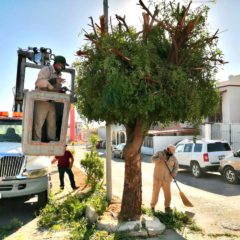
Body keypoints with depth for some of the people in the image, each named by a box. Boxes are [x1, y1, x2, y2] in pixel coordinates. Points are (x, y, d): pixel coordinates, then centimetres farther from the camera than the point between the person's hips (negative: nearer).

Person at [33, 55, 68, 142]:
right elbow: (39, 82, -26)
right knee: (39, 123, -2)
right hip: (41, 101, -7)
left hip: (51, 102, 7)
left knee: (52, 124, 9)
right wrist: (54, 80, -35)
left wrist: (62, 91, -2)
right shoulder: (46, 70, -9)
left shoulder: (59, 74, 13)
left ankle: (52, 141, 17)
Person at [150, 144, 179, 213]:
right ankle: (152, 206, 14)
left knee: (167, 193, 4)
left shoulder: (173, 158, 9)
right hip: (158, 177, -2)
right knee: (155, 192, 1)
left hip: (167, 178, 3)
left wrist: (174, 172, -12)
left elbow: (176, 166, 8)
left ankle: (167, 207, 18)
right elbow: (153, 159, -11)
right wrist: (159, 159, -29)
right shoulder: (159, 153, 1)